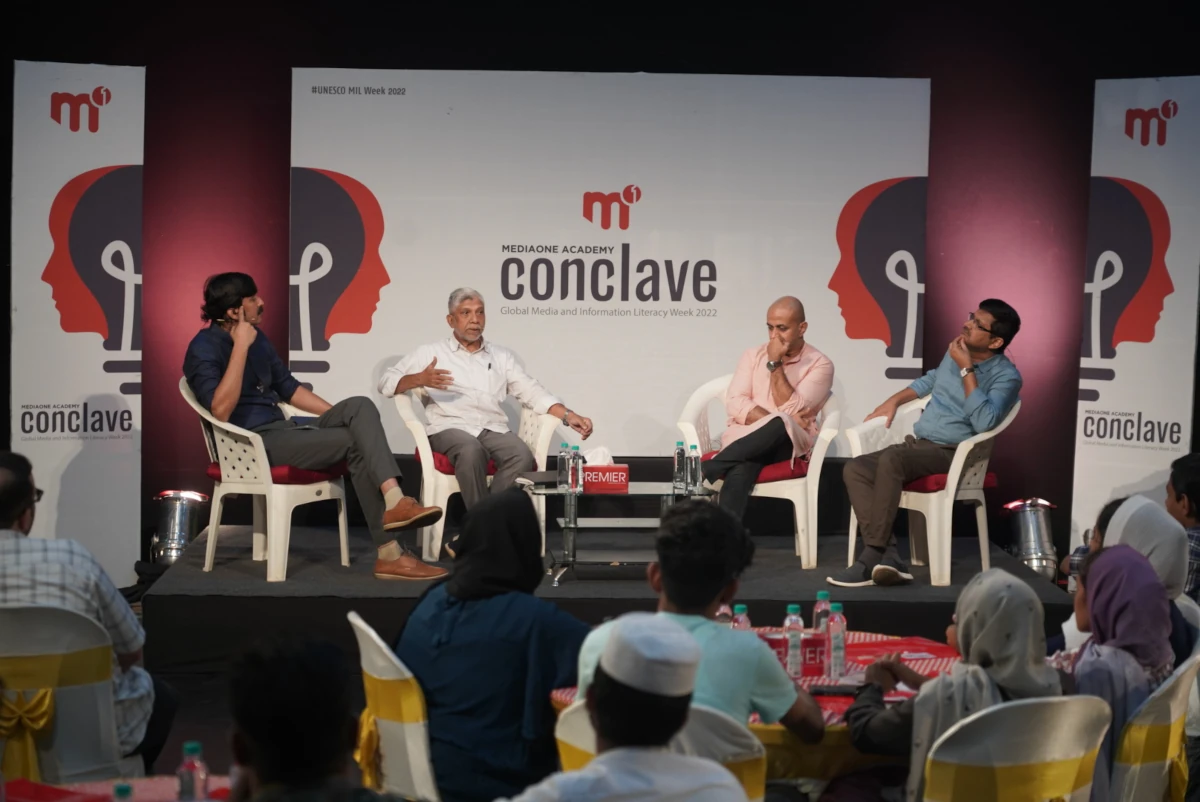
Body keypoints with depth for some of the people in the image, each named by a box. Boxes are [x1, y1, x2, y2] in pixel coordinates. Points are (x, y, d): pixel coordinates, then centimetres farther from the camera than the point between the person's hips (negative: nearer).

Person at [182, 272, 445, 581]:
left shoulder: (256, 337, 14)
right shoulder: (204, 348, -12)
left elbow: (288, 387, 22)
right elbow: (220, 411, -26)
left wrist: (341, 417, 13)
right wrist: (241, 347, -25)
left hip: (284, 431, 8)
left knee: (360, 406, -15)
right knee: (357, 442, -20)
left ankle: (394, 500, -31)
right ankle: (389, 553, -23)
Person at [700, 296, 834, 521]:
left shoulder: (820, 364, 3)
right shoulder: (753, 355, 13)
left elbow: (791, 410, -10)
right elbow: (735, 405, 0)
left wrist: (775, 364, -9)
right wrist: (776, 423, -14)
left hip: (787, 444, -1)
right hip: (745, 439, 1)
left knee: (779, 427, -39)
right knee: (740, 472, -37)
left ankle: (705, 469, -32)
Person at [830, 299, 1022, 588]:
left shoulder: (1006, 376, -8)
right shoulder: (956, 351, 13)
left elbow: (984, 423, -25)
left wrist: (967, 370, -20)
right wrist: (894, 401, 23)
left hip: (952, 454, -7)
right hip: (917, 444, 7)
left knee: (890, 459, -35)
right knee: (854, 469, -17)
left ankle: (872, 558, -32)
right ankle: (889, 555, -29)